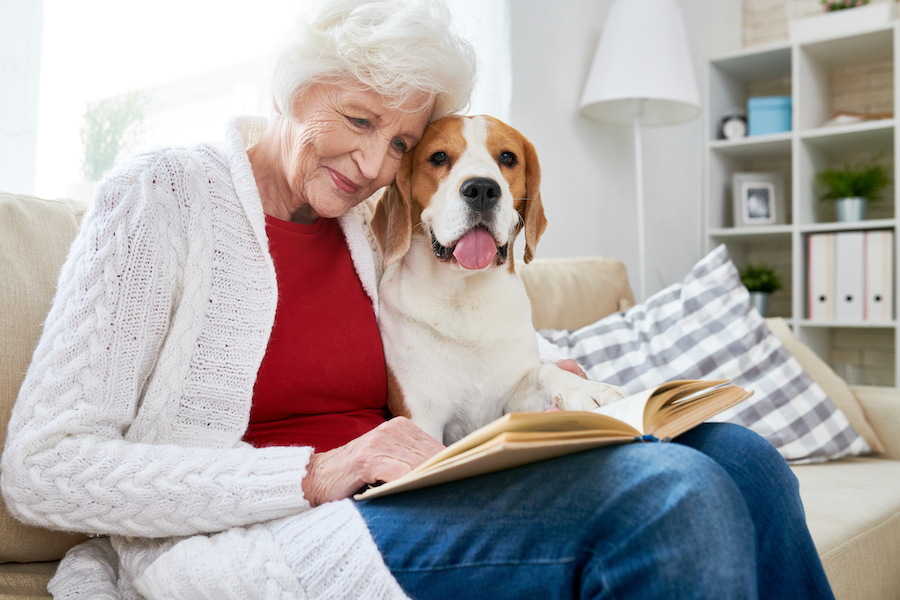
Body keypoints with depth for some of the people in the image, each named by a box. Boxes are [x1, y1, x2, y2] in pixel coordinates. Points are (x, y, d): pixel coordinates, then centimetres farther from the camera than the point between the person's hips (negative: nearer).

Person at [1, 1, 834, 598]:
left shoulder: (362, 226, 14)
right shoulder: (164, 194, -4)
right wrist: (316, 474, -21)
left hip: (388, 509, 7)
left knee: (734, 454, -10)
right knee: (672, 496, -25)